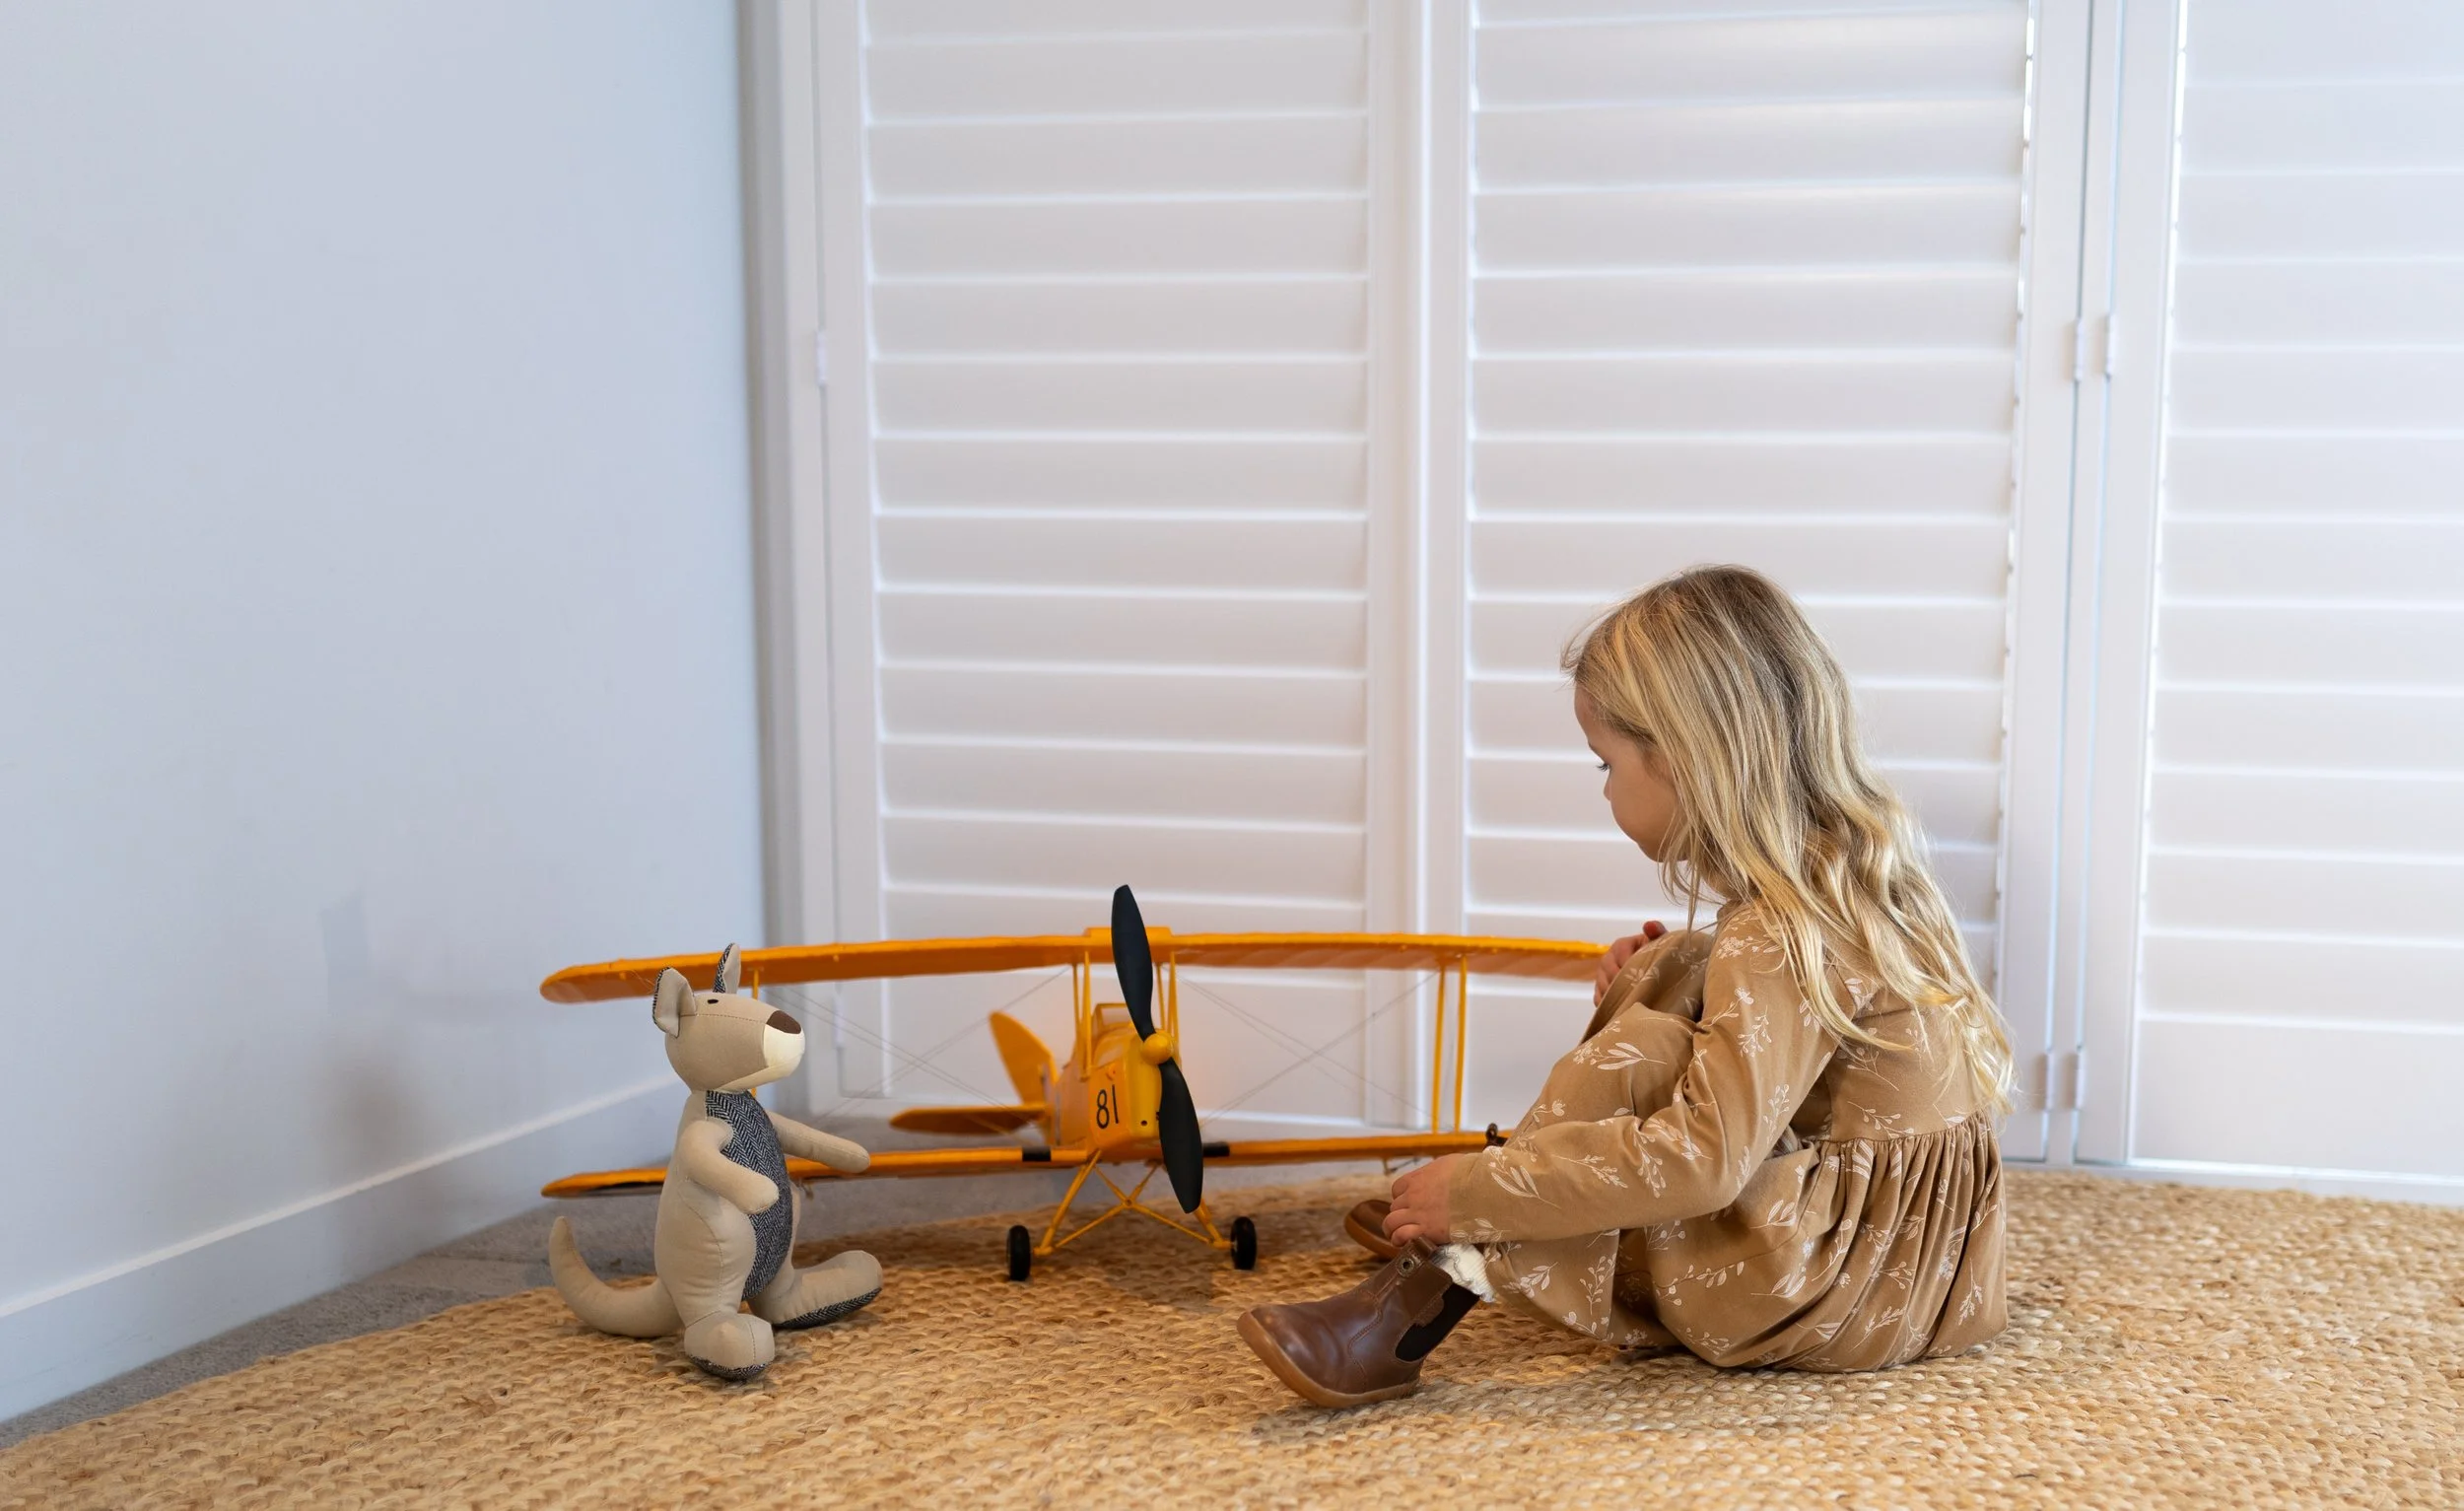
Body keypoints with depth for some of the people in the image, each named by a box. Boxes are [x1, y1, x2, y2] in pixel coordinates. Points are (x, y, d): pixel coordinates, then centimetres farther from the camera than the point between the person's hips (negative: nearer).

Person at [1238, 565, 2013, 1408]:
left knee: (1639, 1058, -20)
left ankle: (1413, 1310, -18)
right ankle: (1444, 1234, 5)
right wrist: (1664, 972, 0)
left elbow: (1702, 1161, -31)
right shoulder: (1852, 862, 6)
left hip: (1873, 1286, -10)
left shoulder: (1781, 933, -23)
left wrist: (1477, 1193, -28)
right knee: (1667, 986, 5)